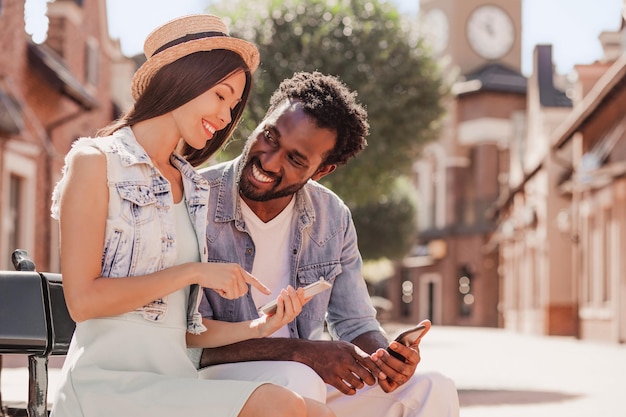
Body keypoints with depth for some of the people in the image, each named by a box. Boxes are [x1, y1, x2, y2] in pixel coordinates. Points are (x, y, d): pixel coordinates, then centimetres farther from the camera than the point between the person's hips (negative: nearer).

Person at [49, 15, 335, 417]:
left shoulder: (194, 190, 20)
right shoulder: (96, 162, 1)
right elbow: (82, 300, -9)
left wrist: (259, 327, 2)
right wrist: (192, 272, -8)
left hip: (176, 380, 7)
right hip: (108, 380, -6)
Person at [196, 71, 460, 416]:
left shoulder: (333, 218, 1)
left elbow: (355, 324, 8)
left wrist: (385, 359, -17)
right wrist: (301, 351, -29)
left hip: (302, 377, 6)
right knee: (297, 382, -36)